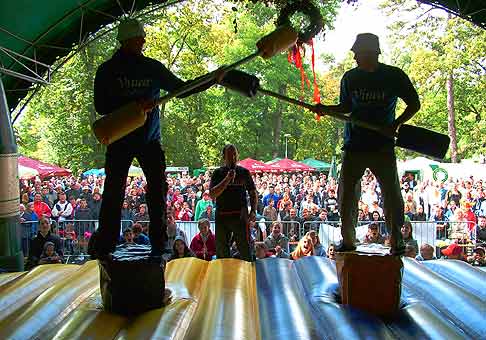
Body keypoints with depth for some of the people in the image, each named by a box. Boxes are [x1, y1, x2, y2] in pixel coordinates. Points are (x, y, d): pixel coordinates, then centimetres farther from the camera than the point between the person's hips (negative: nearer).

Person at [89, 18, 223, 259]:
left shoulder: (153, 67, 7)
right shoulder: (108, 70, -1)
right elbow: (100, 106, -7)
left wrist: (213, 80, 2)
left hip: (150, 140, 2)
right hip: (120, 141, -2)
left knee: (158, 193, -2)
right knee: (113, 194, -1)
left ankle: (159, 246, 7)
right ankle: (103, 248, 9)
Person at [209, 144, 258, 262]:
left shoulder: (244, 172, 8)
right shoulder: (218, 173, 5)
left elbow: (253, 193, 13)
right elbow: (212, 195, -6)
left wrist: (253, 211, -1)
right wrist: (227, 180, -14)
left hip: (240, 215, -1)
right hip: (222, 216, 1)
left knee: (245, 249, -3)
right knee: (221, 251, 8)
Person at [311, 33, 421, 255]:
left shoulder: (394, 76, -1)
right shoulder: (350, 77, 7)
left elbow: (414, 104, 5)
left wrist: (396, 124, -10)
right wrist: (326, 109, -2)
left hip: (383, 145, -2)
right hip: (354, 144, 3)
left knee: (391, 194, -3)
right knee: (346, 194, 2)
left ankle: (396, 241, 10)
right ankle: (348, 240, 15)